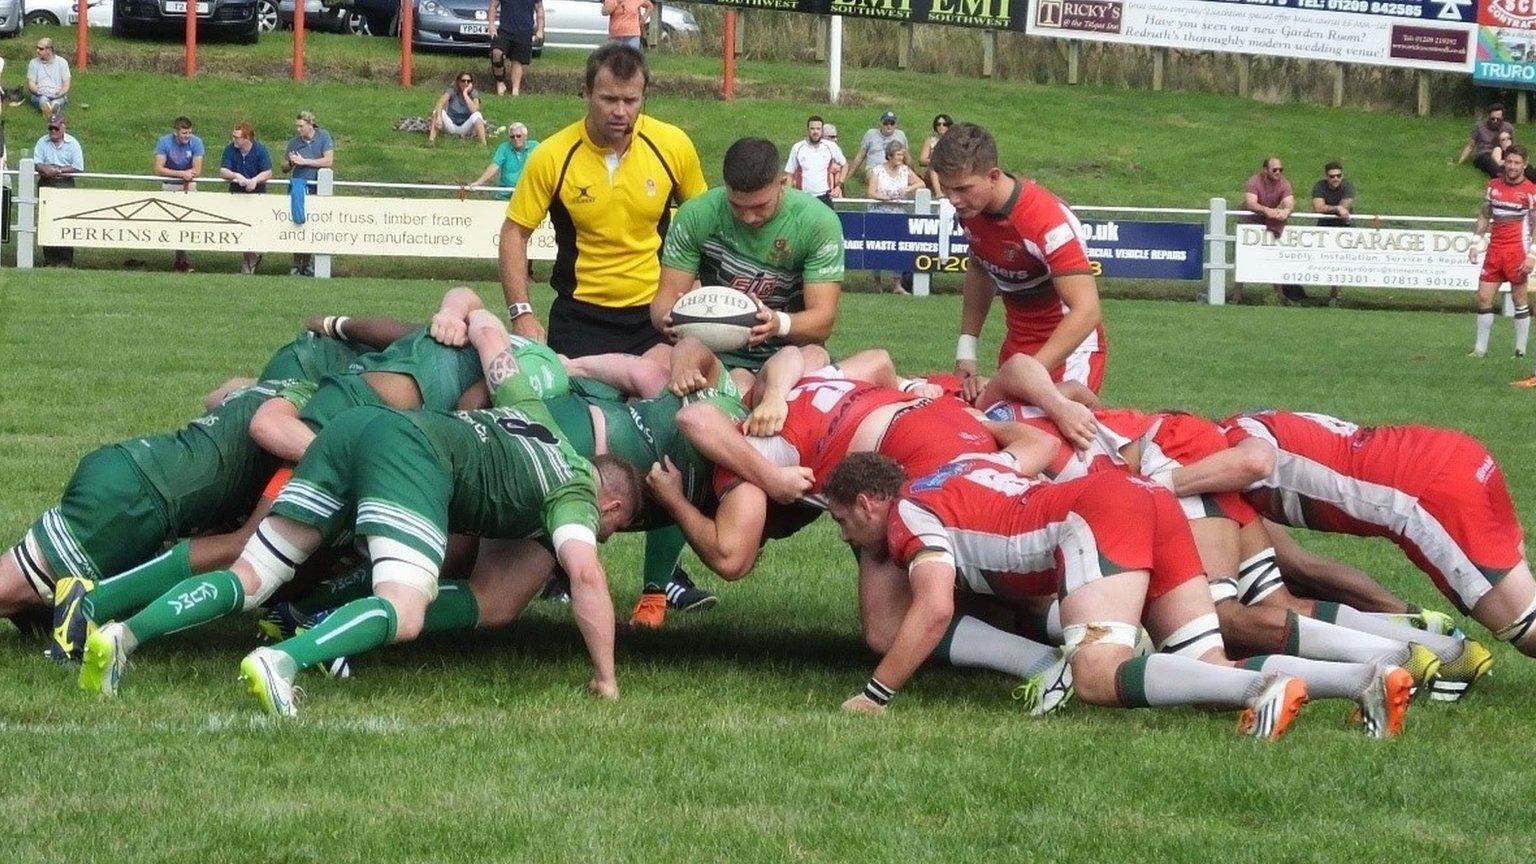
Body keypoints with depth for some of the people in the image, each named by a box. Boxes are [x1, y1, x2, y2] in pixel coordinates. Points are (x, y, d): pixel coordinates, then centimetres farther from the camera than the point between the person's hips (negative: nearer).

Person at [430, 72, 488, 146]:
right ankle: (431, 140, -41)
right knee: (439, 111, -27)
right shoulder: (452, 91, -10)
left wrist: (465, 94, -27)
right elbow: (439, 105, -26)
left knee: (477, 115, -29)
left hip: (465, 128, 0)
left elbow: (474, 110, -28)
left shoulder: (474, 93, -9)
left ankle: (483, 144, -40)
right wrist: (438, 117, -44)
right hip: (450, 125, 0)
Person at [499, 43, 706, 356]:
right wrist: (521, 314, -11)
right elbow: (514, 232, -2)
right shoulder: (552, 157, -10)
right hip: (581, 315, -1)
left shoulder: (674, 145, -6)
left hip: (657, 311, 1)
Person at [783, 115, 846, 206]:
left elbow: (844, 165, 15)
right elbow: (789, 174, 6)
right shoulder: (797, 148, 0)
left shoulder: (831, 146, 0)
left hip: (824, 197, 0)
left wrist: (839, 186, 5)